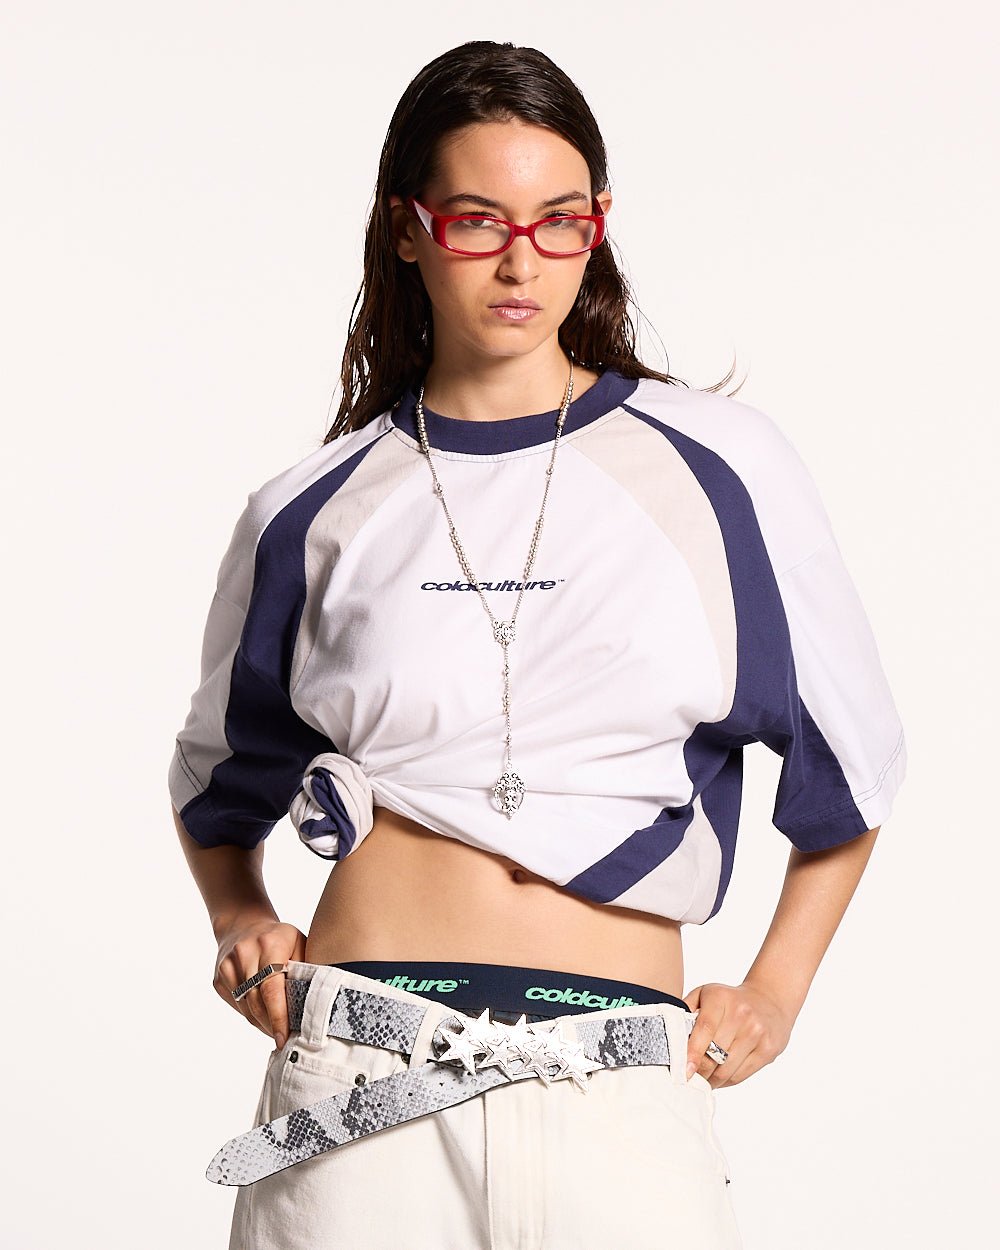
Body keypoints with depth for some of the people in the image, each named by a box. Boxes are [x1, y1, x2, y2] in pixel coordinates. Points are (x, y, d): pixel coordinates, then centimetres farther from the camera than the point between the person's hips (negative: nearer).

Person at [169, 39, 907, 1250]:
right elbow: (217, 780, 23)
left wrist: (775, 989, 8)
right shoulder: (313, 513, 6)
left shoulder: (717, 466, 2)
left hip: (622, 1093, 0)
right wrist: (241, 923, 7)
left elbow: (852, 752, 13)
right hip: (362, 1088, 1)